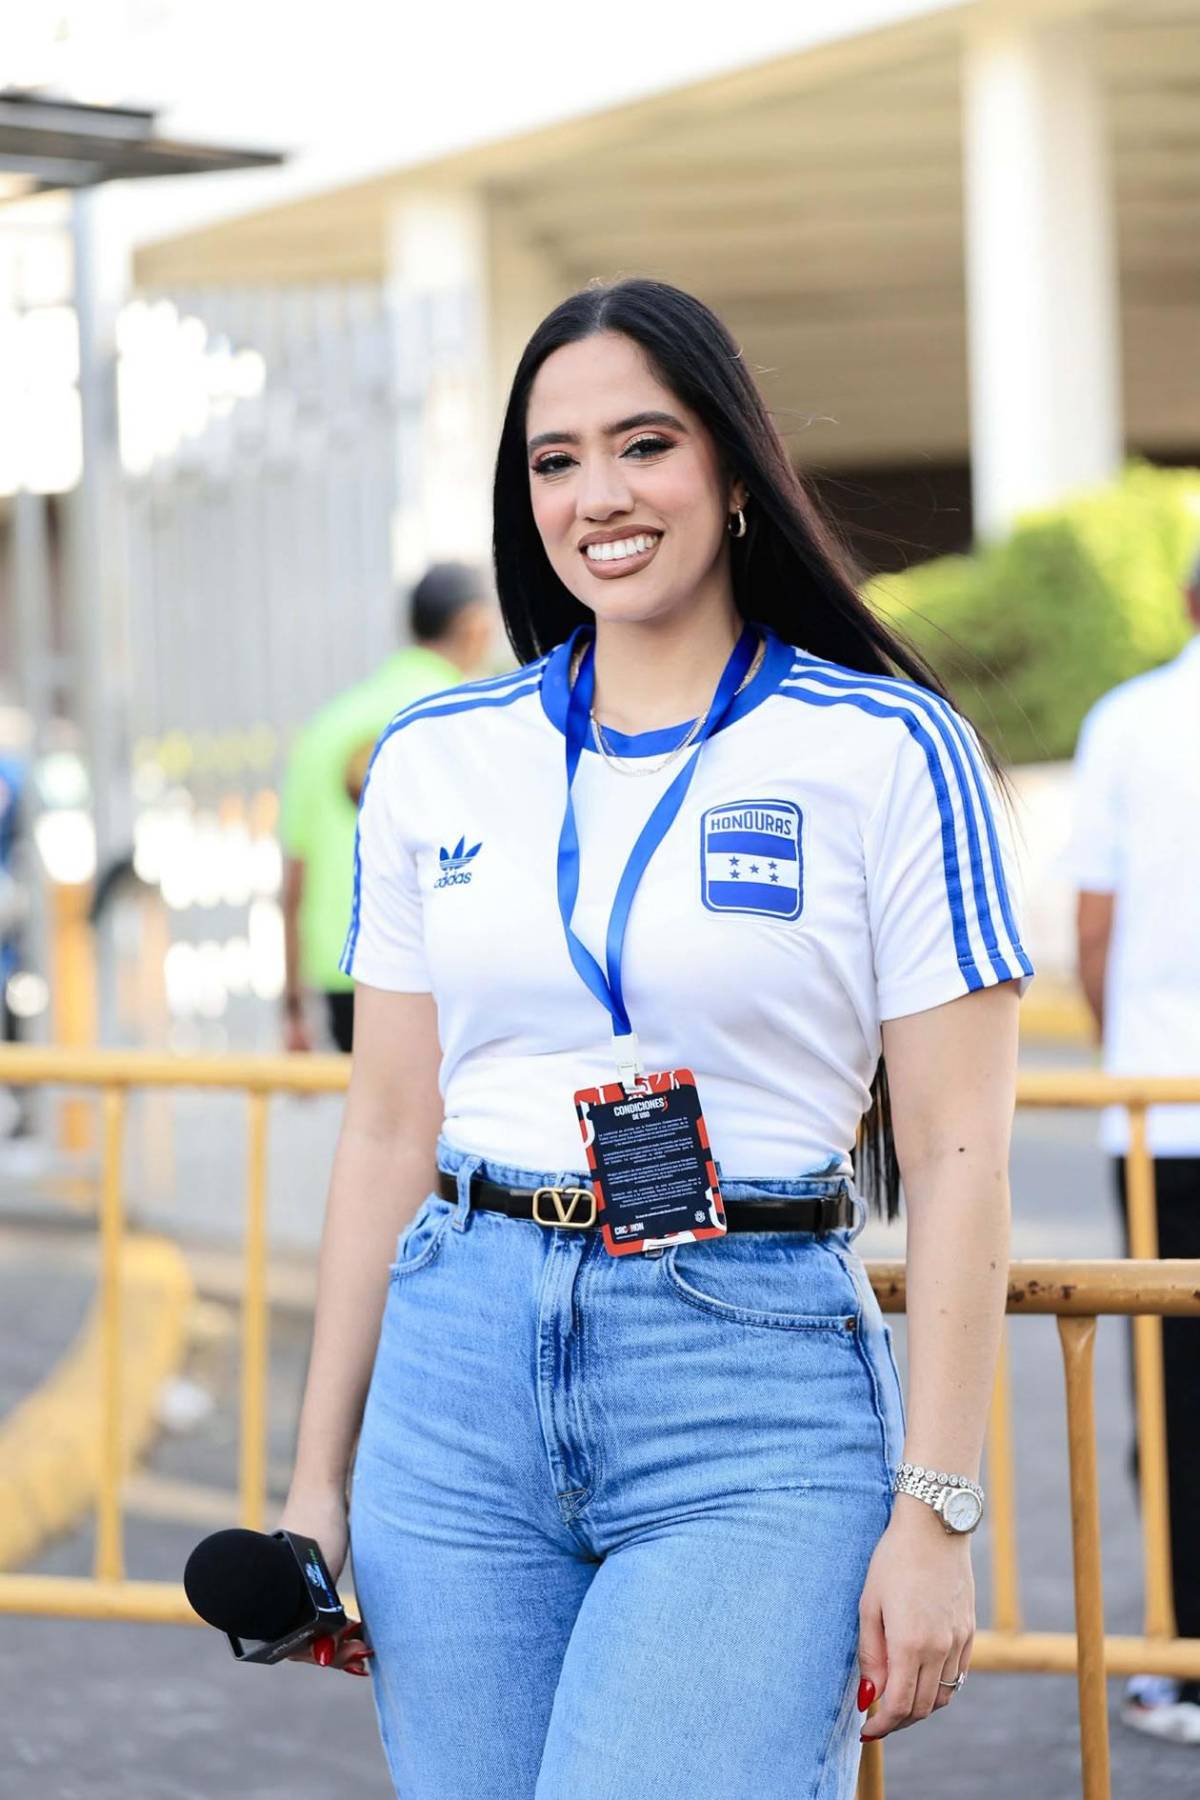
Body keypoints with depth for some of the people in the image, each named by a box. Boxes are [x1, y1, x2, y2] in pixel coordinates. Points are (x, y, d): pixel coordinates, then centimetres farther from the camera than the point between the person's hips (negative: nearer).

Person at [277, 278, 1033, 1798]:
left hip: (758, 1390, -4)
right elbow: (390, 1131, 13)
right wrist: (317, 1482, 12)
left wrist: (933, 1515, -9)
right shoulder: (433, 763, 10)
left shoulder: (887, 754, -2)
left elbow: (957, 1161, -4)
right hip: (460, 1377, 4)